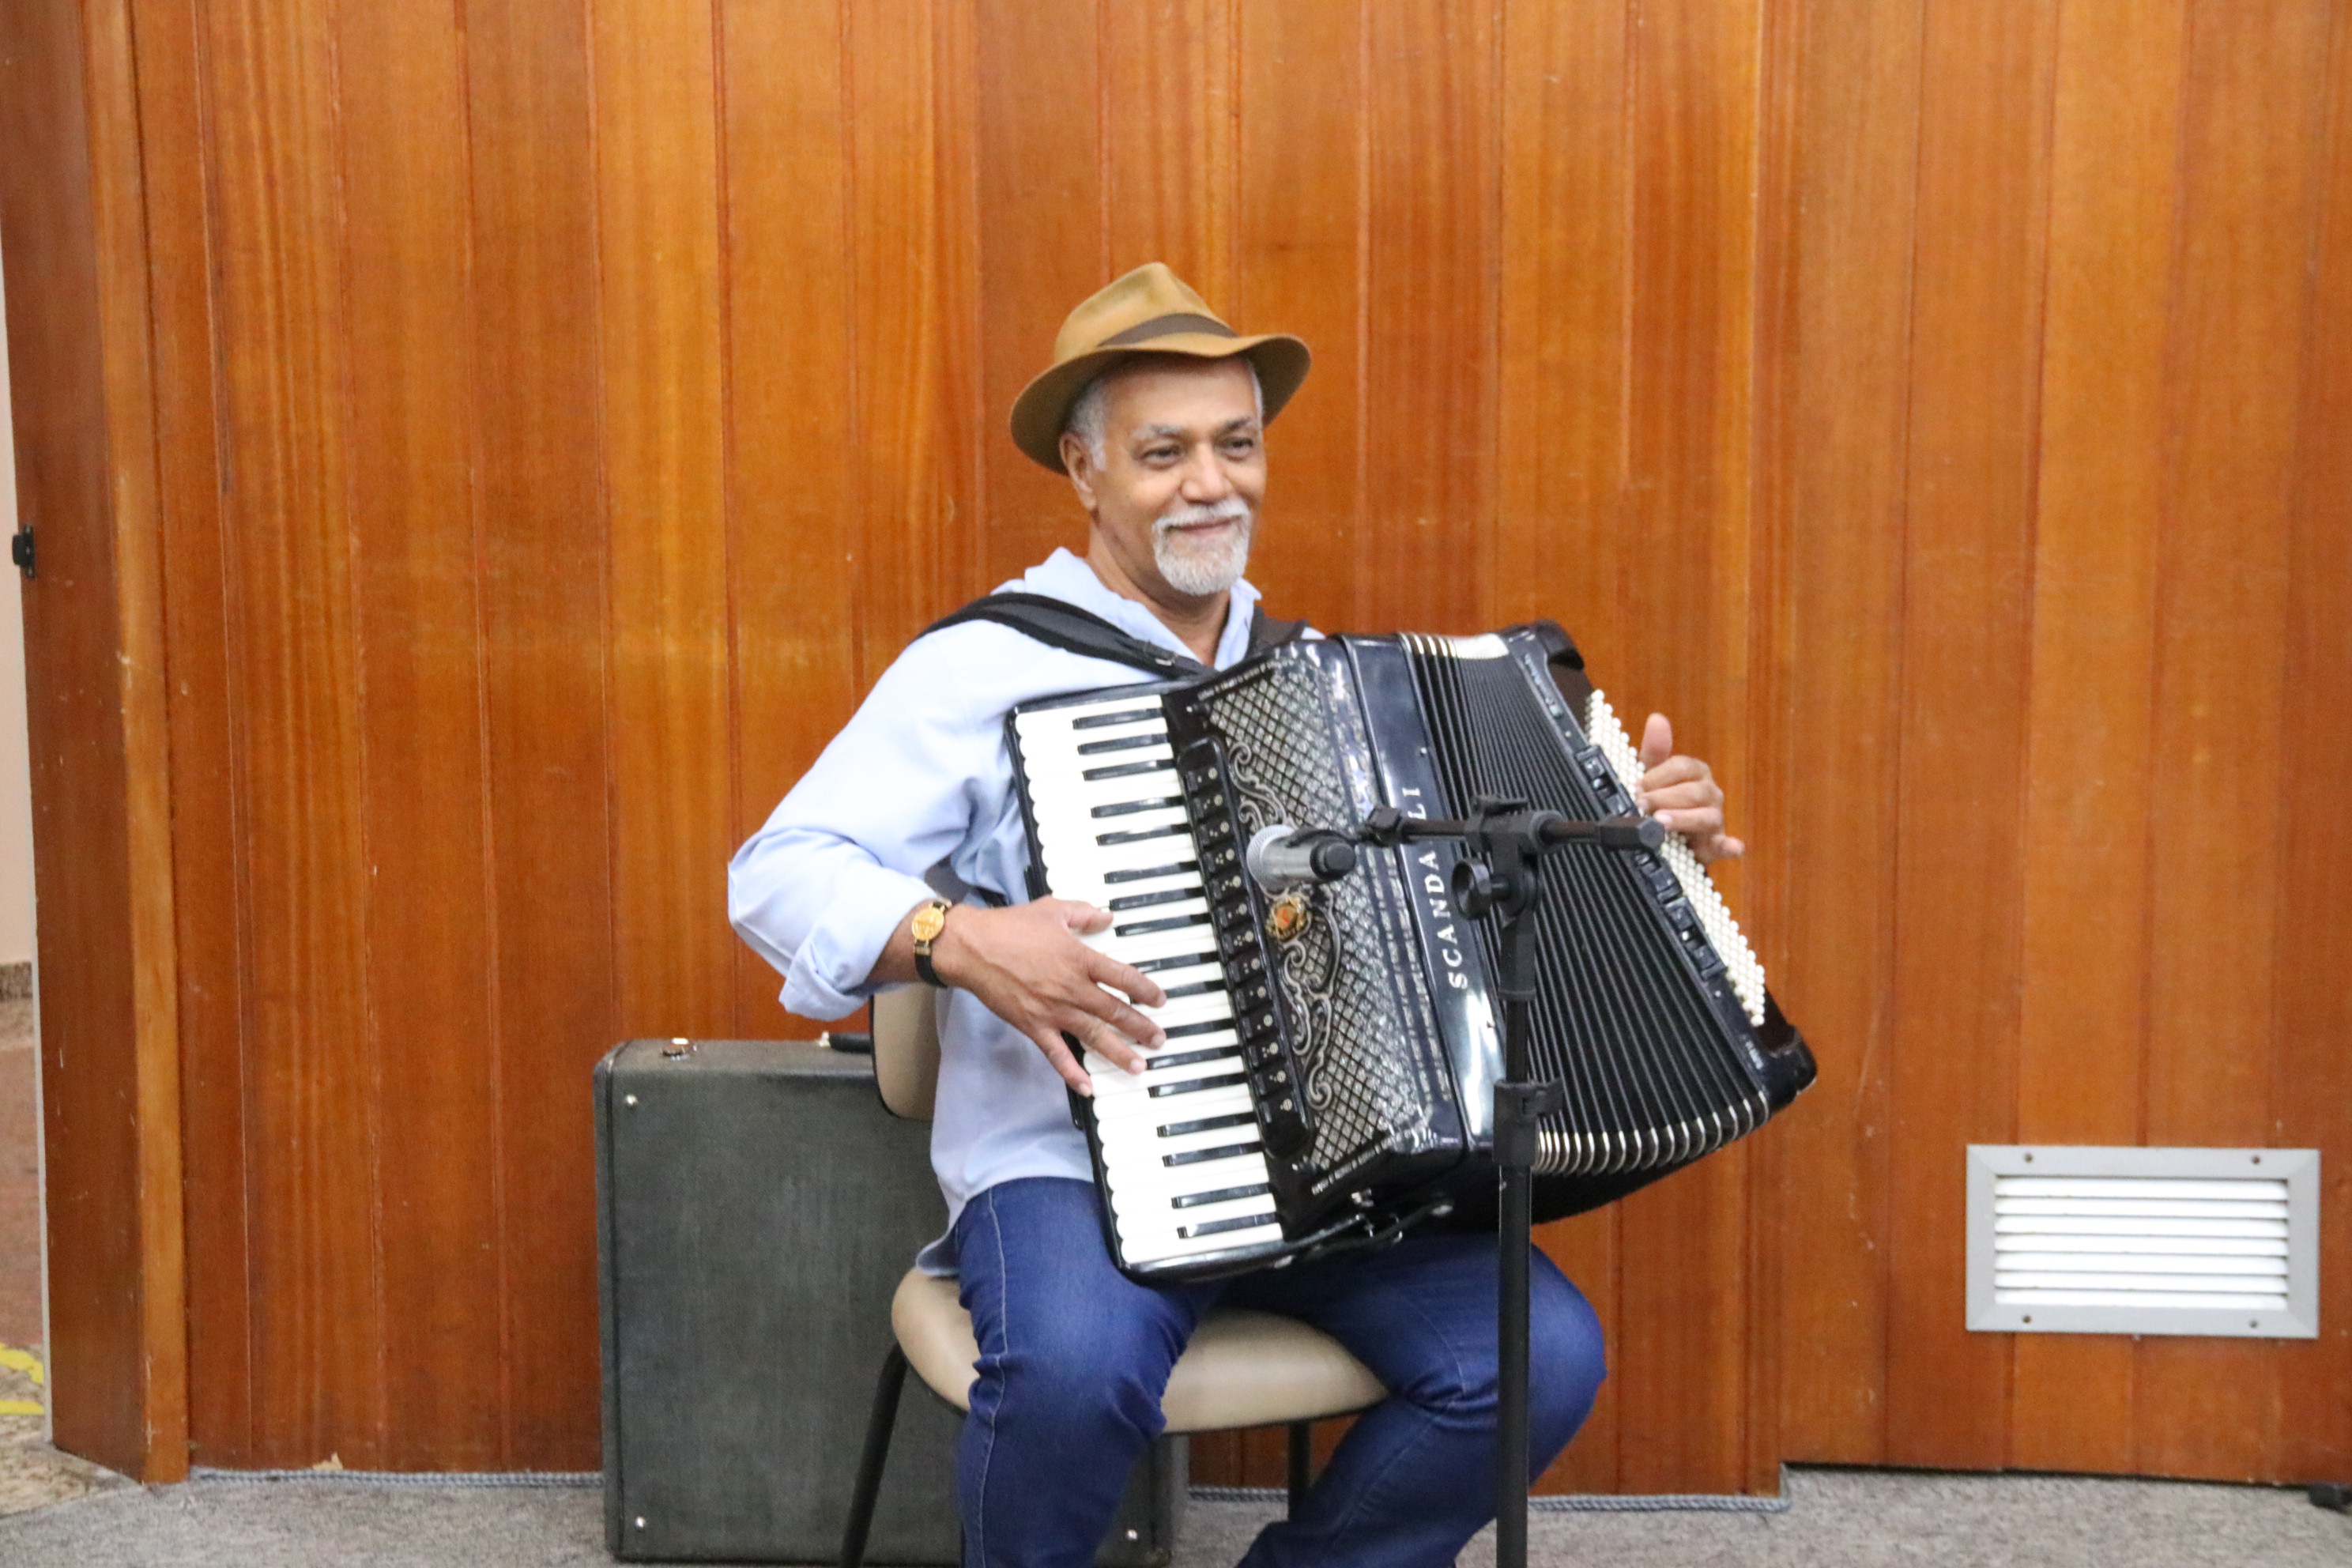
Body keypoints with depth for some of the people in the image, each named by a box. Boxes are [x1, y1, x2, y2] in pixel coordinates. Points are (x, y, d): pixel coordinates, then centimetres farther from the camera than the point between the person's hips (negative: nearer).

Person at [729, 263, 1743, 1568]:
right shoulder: (985, 667, -2)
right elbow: (778, 874, -7)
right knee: (1077, 1370, -35)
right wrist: (956, 940, -24)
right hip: (1074, 1161, -4)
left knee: (1544, 1356, -18)